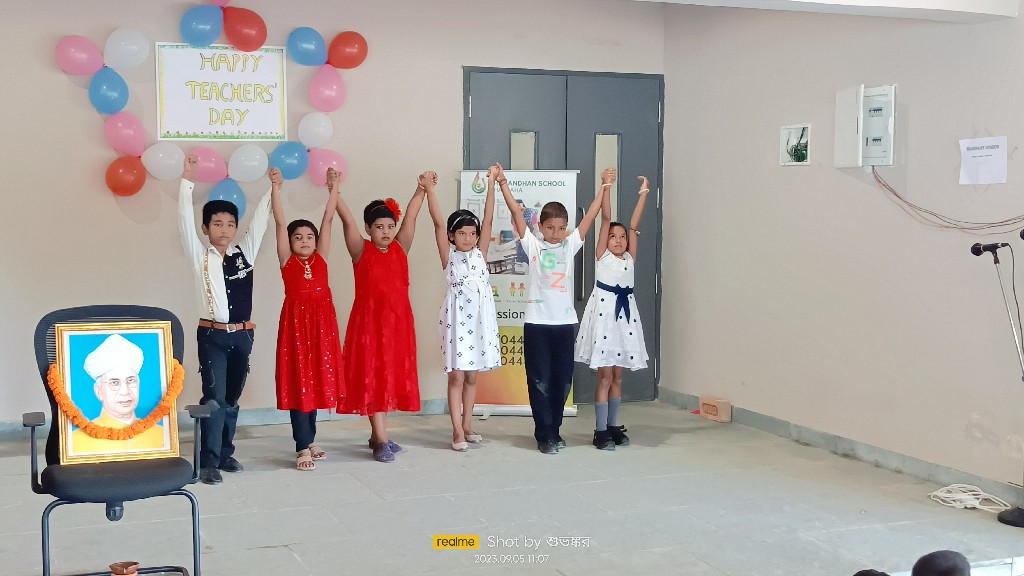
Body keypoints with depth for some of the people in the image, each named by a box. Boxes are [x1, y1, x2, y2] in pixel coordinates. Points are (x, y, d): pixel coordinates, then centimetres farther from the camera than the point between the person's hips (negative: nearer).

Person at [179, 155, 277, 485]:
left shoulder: (245, 253, 7)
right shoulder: (199, 256, -1)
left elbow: (260, 221, 3)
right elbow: (185, 221, -10)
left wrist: (273, 189, -7)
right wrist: (187, 181, -17)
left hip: (242, 335, 4)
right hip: (212, 334, -4)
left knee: (232, 398, 11)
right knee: (215, 397, -10)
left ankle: (225, 453, 22)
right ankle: (209, 462, -8)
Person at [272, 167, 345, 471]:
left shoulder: (321, 258, 9)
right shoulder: (287, 261, 1)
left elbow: (328, 219, 8)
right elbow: (280, 222, -2)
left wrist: (334, 188, 7)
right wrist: (276, 187, -5)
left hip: (322, 323, 4)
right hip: (296, 323, -4)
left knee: (317, 381, 10)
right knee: (298, 384, -3)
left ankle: (308, 440, 22)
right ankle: (303, 448, -1)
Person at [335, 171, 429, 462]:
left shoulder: (400, 249, 7)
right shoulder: (361, 251, -3)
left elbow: (410, 217, 3)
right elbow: (348, 220, -12)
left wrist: (422, 189, 0)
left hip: (397, 321, 5)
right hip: (369, 321, -5)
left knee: (392, 376, 10)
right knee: (372, 377, -4)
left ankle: (378, 435, 22)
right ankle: (381, 441, -3)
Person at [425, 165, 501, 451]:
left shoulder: (480, 253, 8)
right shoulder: (448, 255, -1)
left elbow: (488, 219, 3)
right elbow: (438, 221, -10)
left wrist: (491, 183, -1)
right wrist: (429, 188, -16)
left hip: (480, 318, 4)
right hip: (457, 318, -4)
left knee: (471, 375, 11)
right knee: (456, 375, -3)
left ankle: (467, 425, 20)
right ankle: (457, 431, 0)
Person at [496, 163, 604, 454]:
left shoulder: (570, 245, 8)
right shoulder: (532, 245, 1)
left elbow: (590, 215, 6)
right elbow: (517, 213, -4)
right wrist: (503, 184, -9)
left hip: (565, 322, 3)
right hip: (537, 322, -3)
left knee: (562, 380, 8)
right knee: (540, 380, 0)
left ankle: (554, 430, 21)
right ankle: (545, 434, 6)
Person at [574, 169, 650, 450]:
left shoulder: (630, 259, 10)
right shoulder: (602, 256, 0)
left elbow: (634, 225, 5)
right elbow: (605, 219, -6)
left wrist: (643, 192, 3)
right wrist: (606, 187, -9)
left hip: (625, 314, 5)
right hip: (604, 312, -5)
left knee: (617, 376, 11)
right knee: (605, 376, -3)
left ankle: (613, 426, 19)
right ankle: (600, 431, 1)